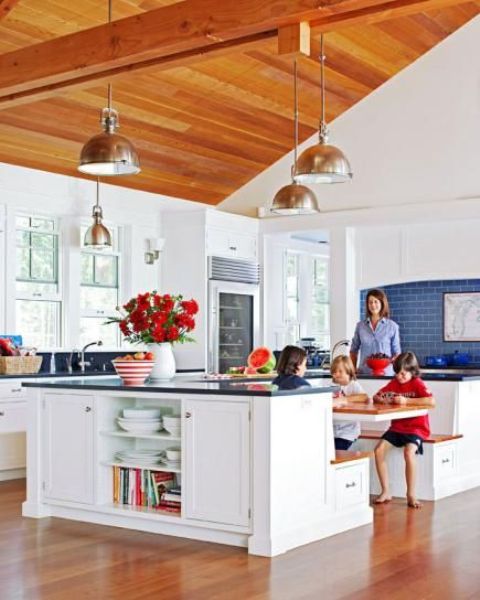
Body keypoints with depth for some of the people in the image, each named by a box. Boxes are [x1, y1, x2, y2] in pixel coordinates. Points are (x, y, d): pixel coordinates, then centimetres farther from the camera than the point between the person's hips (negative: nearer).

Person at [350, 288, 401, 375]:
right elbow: (353, 351, 16)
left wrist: (392, 360, -12)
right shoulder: (360, 326, 8)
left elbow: (397, 353, 8)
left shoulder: (392, 326, 3)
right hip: (364, 374, 1)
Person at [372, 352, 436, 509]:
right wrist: (382, 400, -10)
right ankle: (385, 492, -4)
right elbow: (376, 397, 14)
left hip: (416, 428, -6)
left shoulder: (417, 383, -10)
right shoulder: (393, 383, 8)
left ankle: (411, 495, -17)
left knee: (409, 452, -33)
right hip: (397, 427, 6)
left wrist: (407, 401, -28)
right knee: (379, 450, -16)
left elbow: (431, 402, -26)